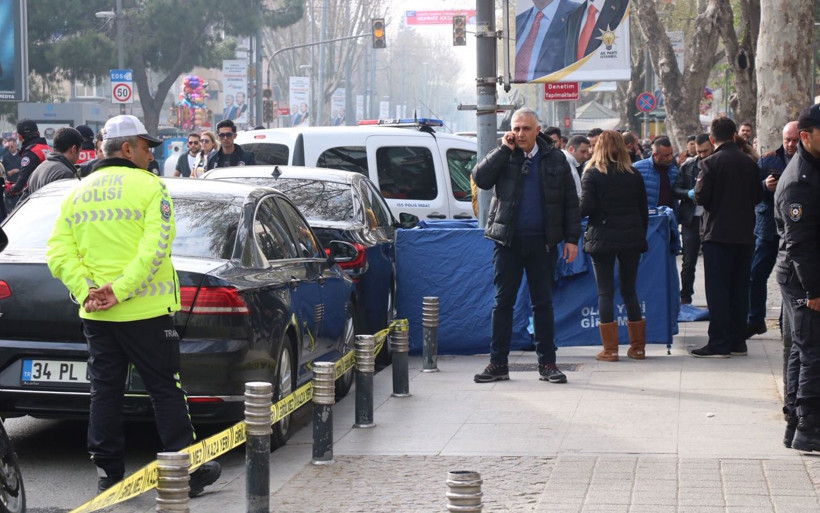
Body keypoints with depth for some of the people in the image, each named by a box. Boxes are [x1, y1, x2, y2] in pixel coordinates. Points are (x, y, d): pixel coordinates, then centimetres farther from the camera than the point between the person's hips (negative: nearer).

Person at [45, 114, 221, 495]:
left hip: (95, 316, 5)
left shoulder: (77, 194, 11)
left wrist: (86, 289, -8)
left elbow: (59, 252, 1)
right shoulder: (149, 186, -6)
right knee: (166, 391, 2)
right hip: (145, 312, -5)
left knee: (105, 392, 10)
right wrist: (120, 290, -18)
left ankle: (108, 474, 12)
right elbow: (155, 247, -18)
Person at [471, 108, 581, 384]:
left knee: (543, 302, 6)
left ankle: (547, 362, 12)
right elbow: (480, 178, -12)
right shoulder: (504, 157, 5)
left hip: (542, 242, 0)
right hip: (508, 241, 0)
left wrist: (571, 237, 1)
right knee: (503, 302, 3)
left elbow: (570, 202, 7)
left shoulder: (555, 160, 5)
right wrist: (504, 150, -12)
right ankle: (498, 363, 8)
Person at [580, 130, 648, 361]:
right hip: (631, 238, 3)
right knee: (629, 291, 12)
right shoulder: (634, 175, 5)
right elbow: (643, 211, 8)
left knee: (605, 292, 1)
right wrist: (640, 237, 17)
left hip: (602, 238, -3)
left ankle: (610, 349, -1)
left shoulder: (592, 175, -5)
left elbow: (586, 207, -14)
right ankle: (637, 346, 14)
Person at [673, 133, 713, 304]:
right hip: (691, 219, 2)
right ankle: (685, 299, 14)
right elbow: (676, 190, 6)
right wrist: (689, 193, -13)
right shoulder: (688, 166, 8)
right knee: (688, 263, 5)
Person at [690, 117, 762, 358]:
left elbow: (700, 197, -15)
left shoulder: (710, 163, -12)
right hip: (744, 234, 5)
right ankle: (738, 341, 14)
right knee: (739, 288, 11)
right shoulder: (750, 163, 3)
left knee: (717, 290, -2)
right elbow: (758, 196, 9)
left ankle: (719, 344, -5)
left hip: (718, 234, -5)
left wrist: (699, 185, 5)